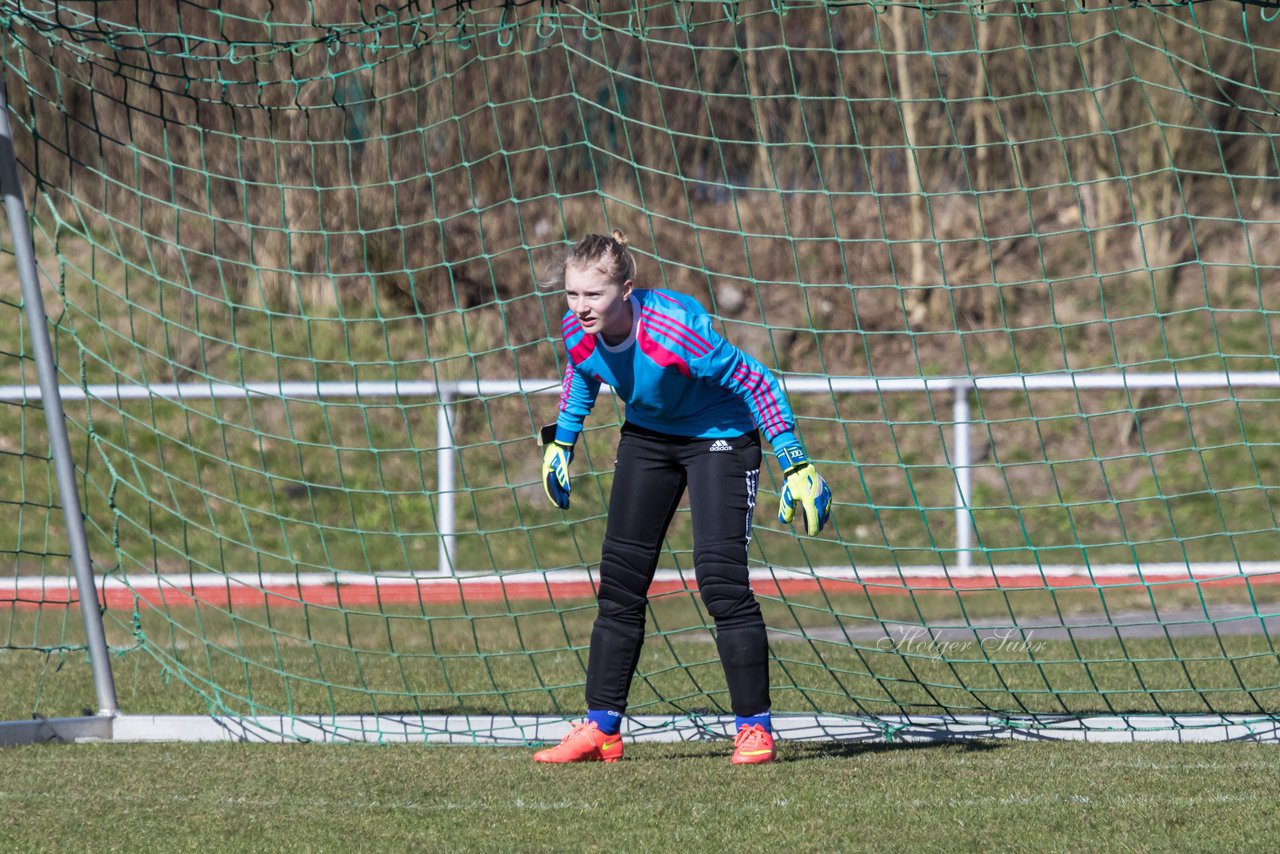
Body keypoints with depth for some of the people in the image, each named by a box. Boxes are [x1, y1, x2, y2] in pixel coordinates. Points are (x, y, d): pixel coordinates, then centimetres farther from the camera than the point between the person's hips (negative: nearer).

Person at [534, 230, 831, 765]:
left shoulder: (675, 330, -36)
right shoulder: (577, 330, -18)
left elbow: (756, 384, -27)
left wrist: (795, 464, -27)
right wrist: (560, 442, 10)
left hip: (720, 435, -6)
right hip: (649, 435, 6)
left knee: (720, 578, -17)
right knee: (620, 579, 3)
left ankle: (755, 727, -6)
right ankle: (602, 729, 9)